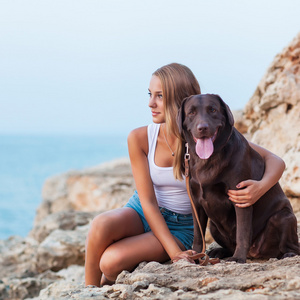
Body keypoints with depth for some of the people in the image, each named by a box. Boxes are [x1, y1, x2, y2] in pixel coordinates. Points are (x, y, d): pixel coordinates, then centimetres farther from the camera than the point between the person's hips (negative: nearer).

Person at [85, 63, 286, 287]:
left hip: (181, 228, -2)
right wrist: (175, 252, -25)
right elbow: (148, 202, -13)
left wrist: (261, 188, -37)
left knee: (112, 261, -29)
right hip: (142, 214, 2)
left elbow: (275, 161, -14)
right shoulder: (139, 138, -12)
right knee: (102, 226, -34)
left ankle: (109, 282, 8)